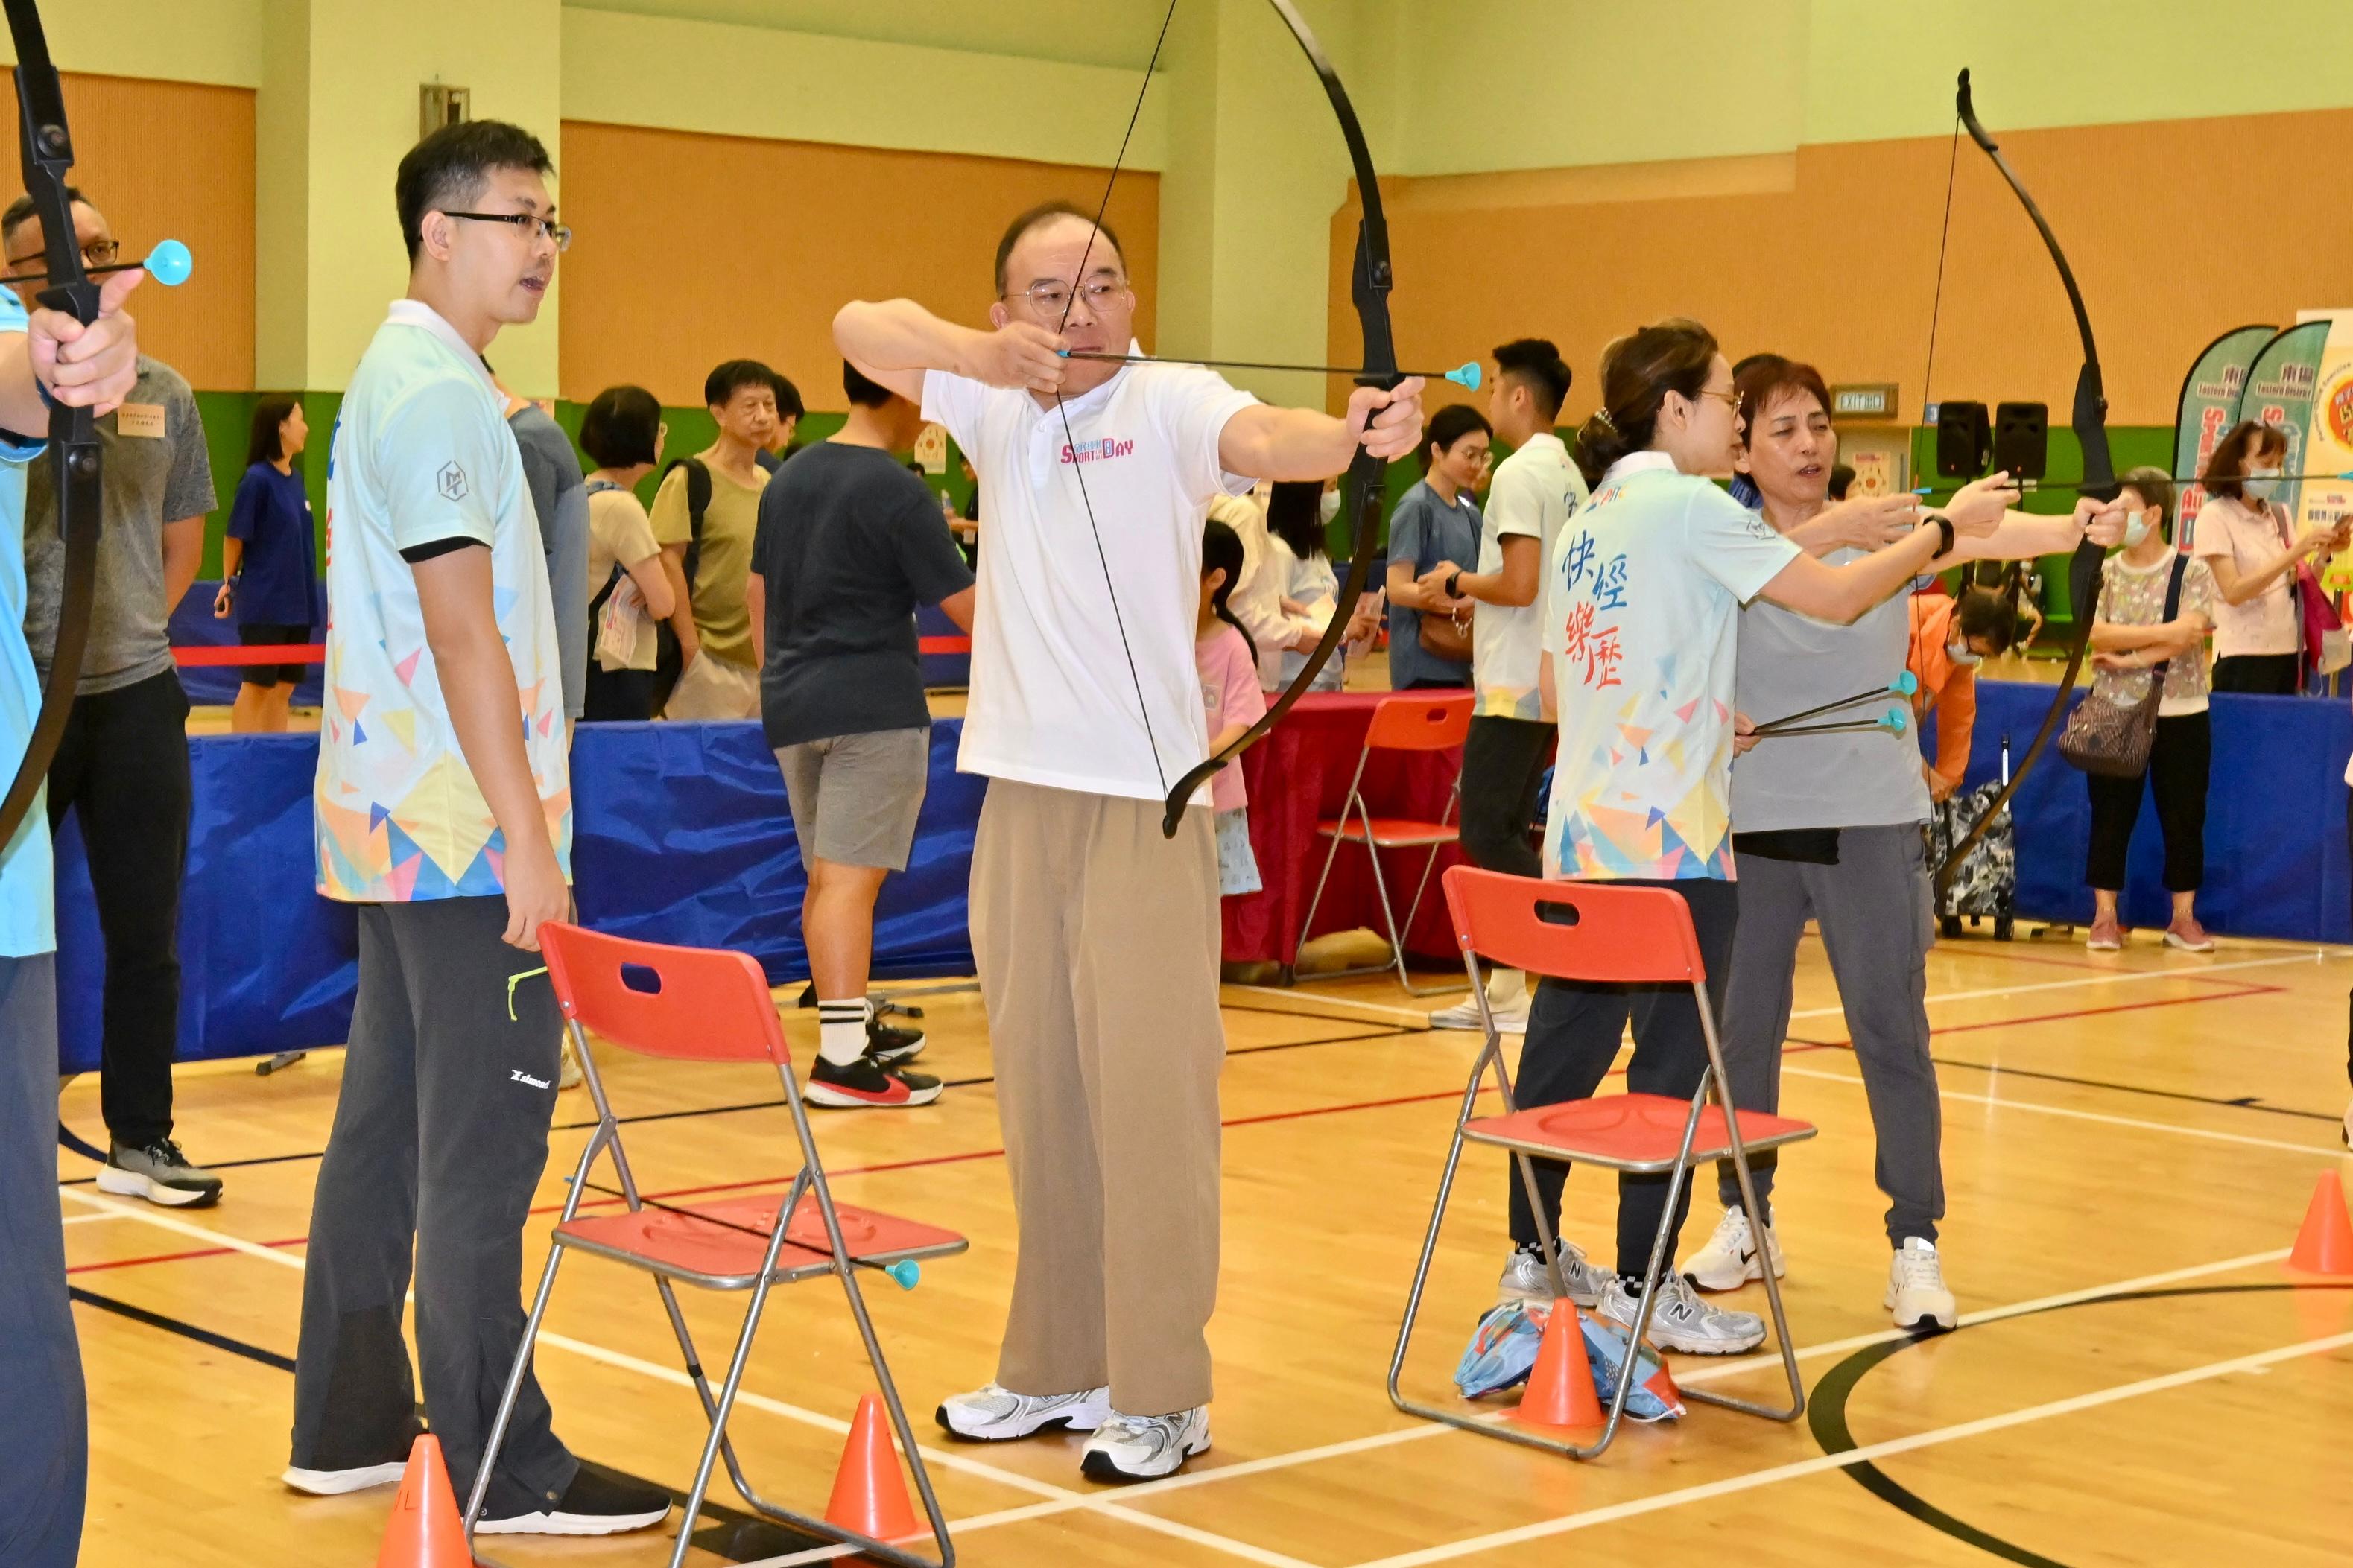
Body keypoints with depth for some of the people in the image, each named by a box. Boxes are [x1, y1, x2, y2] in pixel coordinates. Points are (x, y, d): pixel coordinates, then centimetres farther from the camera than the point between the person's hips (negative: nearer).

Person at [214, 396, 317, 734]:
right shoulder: (257, 479, -12)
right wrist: (230, 583, 0)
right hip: (264, 605, -6)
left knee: (284, 688, 9)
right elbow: (234, 538, -7)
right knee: (256, 687, 0)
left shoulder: (295, 480, 9)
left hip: (298, 605, 6)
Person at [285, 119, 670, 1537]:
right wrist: (527, 836, -20)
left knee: (386, 1129, 13)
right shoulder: (436, 394, -14)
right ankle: (508, 1474, -1)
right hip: (462, 837, -10)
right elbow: (463, 634, -20)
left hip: (398, 831, 10)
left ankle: (350, 1429, 21)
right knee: (481, 1153, -6)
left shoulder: (399, 379, 18)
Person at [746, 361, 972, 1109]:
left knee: (827, 873, 16)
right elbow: (966, 606, -11)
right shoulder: (898, 492, -11)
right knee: (851, 874, -11)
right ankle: (841, 1059, -15)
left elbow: (758, 591, 18)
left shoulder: (789, 479, 12)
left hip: (792, 704, 8)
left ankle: (855, 1027, 28)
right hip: (874, 708, -8)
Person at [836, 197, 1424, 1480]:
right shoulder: (996, 405, 11)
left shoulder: (1169, 401, -5)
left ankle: (1162, 1393, 4)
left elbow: (1258, 437, -25)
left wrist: (1351, 435, -48)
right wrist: (983, 355, -15)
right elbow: (860, 328, 2)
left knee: (1149, 1098, -4)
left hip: (1146, 800, -5)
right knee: (1039, 1097, 12)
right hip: (1021, 795, 6)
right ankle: (1056, 1369, 24)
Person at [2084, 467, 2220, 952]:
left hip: (2180, 715, -1)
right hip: (2115, 712, 1)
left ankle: (2184, 919, 13)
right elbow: (2097, 635, -10)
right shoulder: (2103, 573, 3)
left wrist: (2128, 658, -17)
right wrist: (2162, 632, -18)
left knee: (2183, 818, 4)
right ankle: (2105, 918, 10)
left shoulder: (2192, 571, -3)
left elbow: (2190, 635, -15)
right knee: (2110, 816, 3)